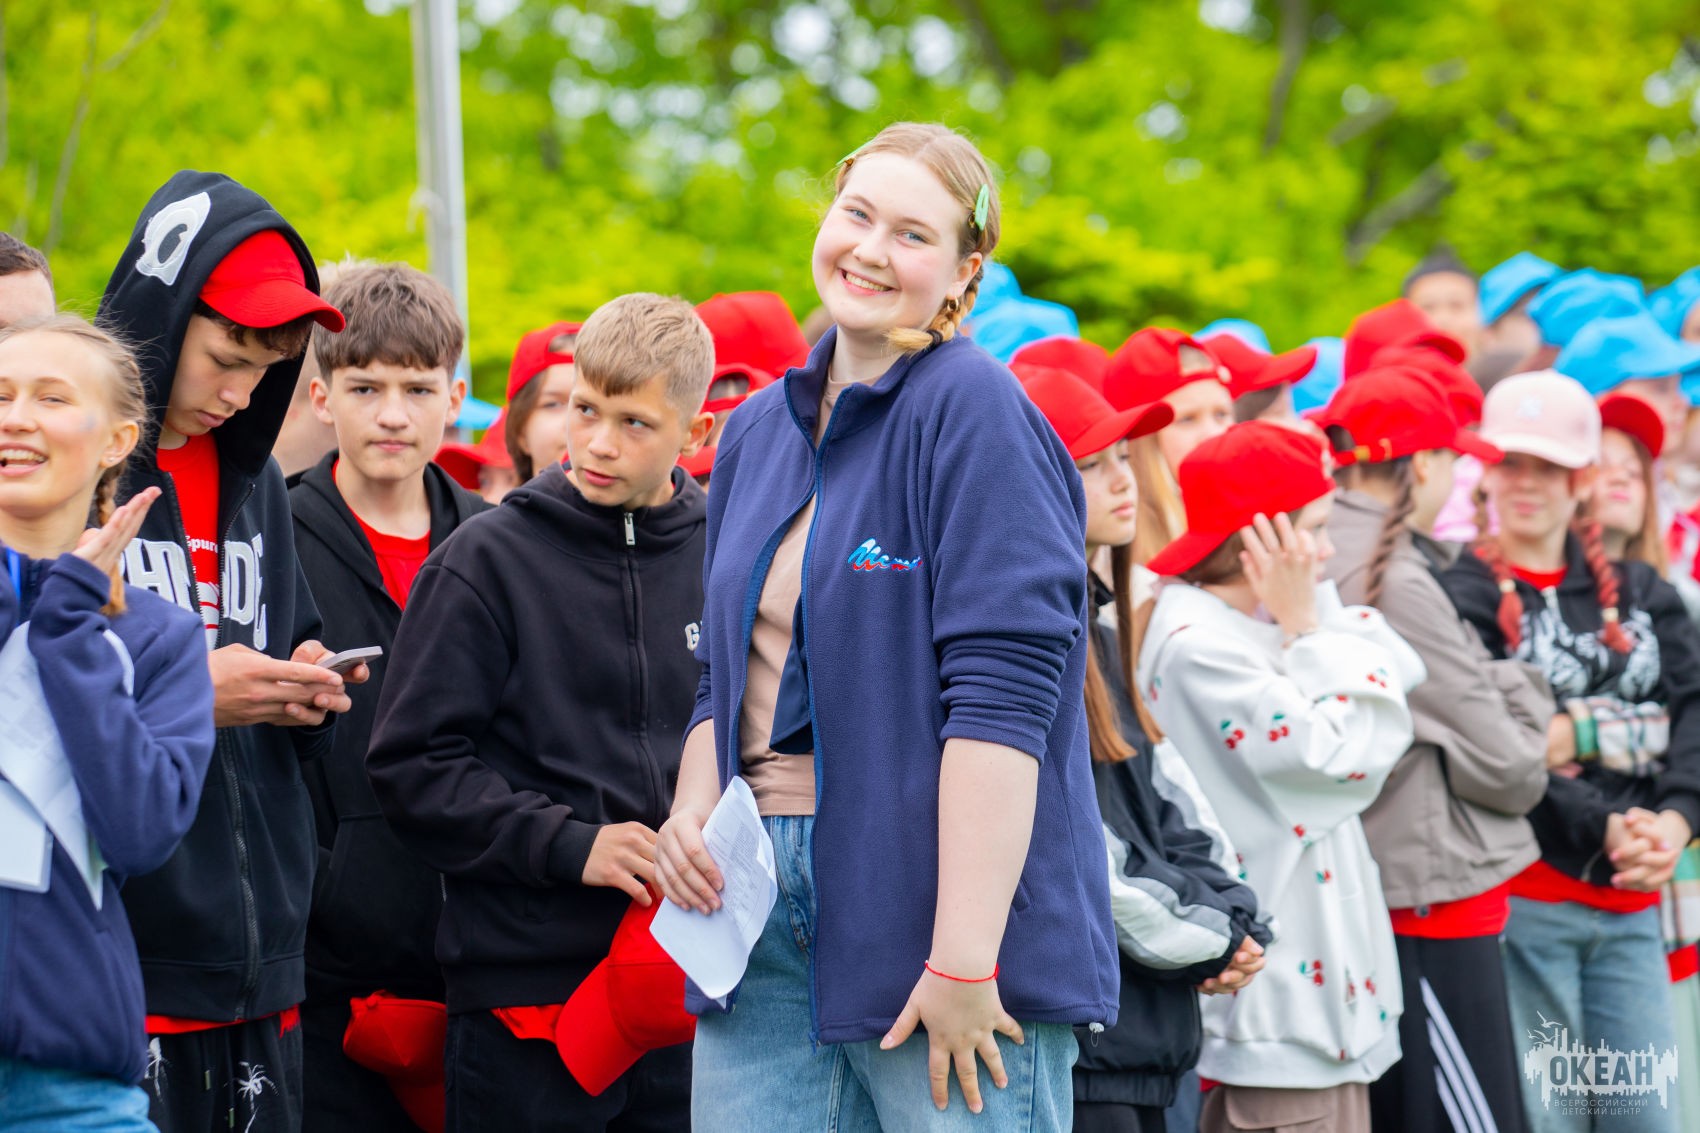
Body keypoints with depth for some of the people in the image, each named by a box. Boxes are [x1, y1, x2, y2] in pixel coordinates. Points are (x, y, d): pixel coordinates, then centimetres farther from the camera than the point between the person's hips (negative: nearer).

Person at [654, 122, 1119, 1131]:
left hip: (937, 902, -6)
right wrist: (694, 810, 4)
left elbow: (1001, 690, -16)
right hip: (765, 909, 6)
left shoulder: (975, 414, -9)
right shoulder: (760, 432, 15)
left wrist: (963, 960, -21)